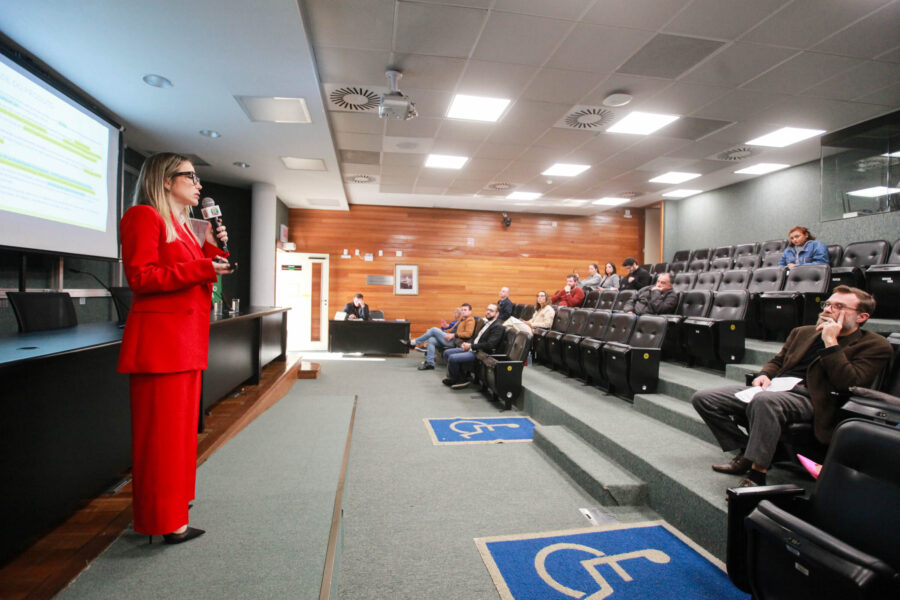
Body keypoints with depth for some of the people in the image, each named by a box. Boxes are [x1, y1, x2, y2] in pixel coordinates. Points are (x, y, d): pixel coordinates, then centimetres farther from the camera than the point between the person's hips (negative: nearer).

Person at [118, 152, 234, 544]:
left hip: (186, 339, 10)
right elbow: (140, 277, -18)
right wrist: (201, 268, -18)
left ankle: (173, 500, 30)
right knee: (161, 430, -2)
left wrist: (211, 250, 8)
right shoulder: (144, 216, -7)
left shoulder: (181, 225, 20)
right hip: (160, 339, -9)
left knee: (180, 425, 16)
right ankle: (165, 521, 9)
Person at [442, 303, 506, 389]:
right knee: (447, 353, 7)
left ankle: (461, 380, 0)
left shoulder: (498, 326, -12)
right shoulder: (486, 322, 16)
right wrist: (468, 344, -1)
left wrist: (471, 346, -16)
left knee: (452, 358, -23)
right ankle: (455, 377, 13)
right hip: (472, 348, 10)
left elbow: (489, 345, -22)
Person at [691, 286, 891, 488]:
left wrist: (830, 341, -11)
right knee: (703, 398, -12)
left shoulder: (874, 346, 4)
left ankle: (756, 475, -32)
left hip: (809, 400, -7)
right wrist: (764, 375, 7)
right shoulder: (803, 332, 23)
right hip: (775, 388, 7)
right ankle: (745, 453, -2)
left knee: (765, 400, -42)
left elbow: (848, 384, -10)